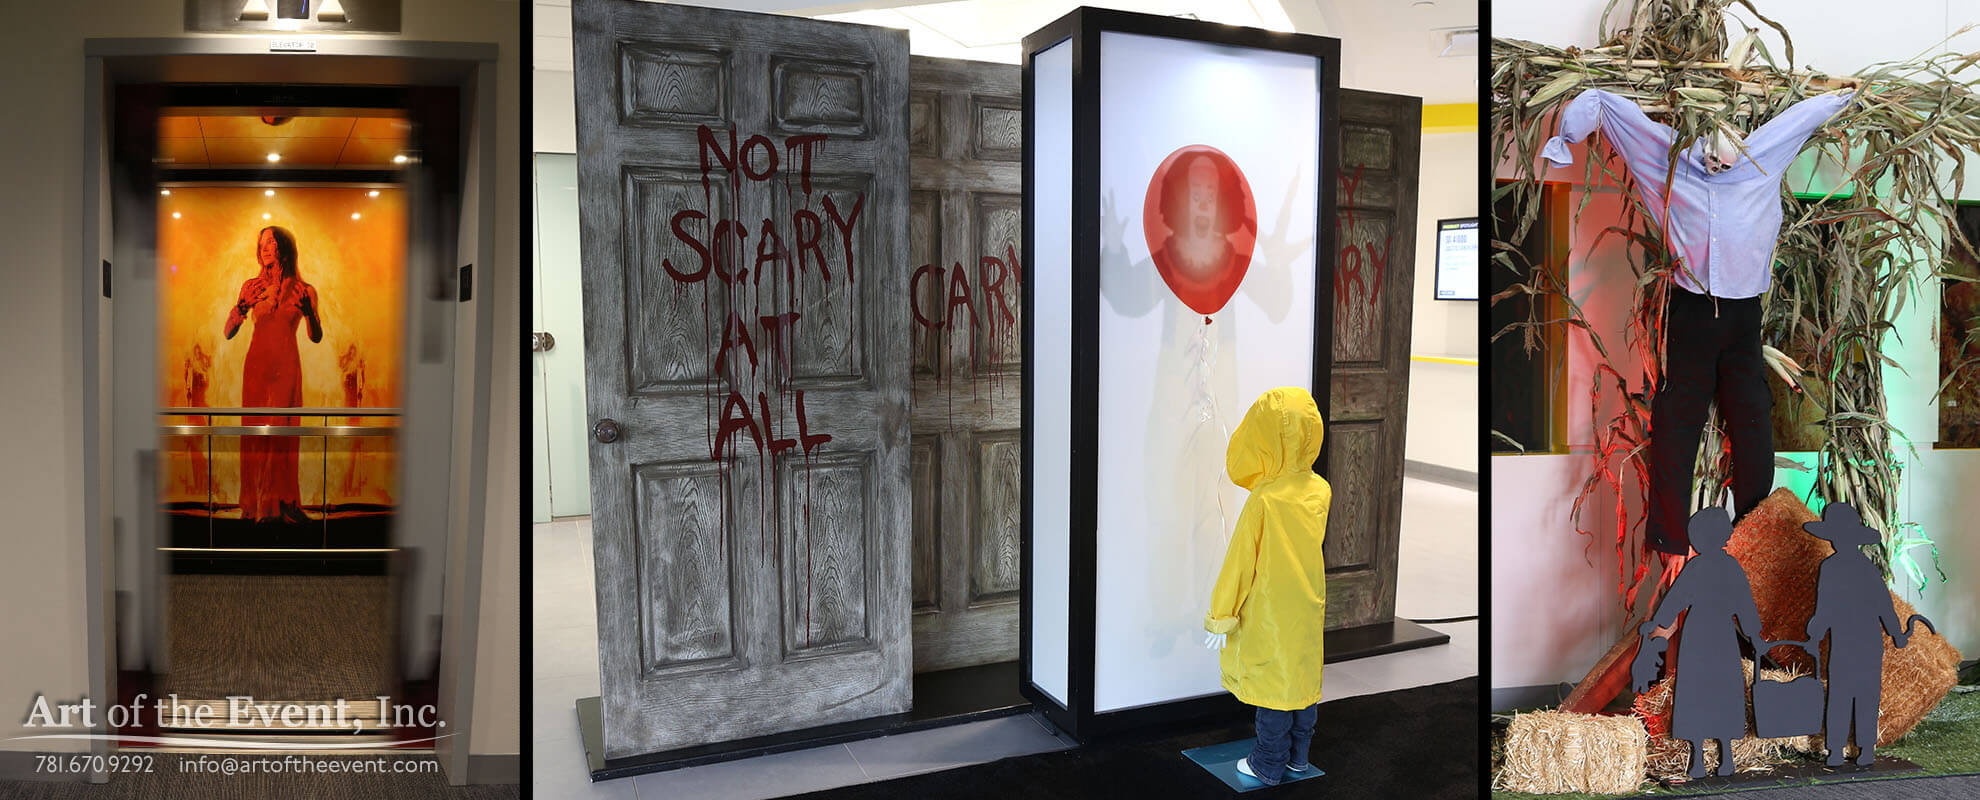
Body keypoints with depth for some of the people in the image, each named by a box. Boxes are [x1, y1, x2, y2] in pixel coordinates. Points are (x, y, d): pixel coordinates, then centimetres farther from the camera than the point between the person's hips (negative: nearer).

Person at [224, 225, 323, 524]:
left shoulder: (303, 290, 2)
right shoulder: (252, 286, 5)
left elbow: (317, 337, 5)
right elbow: (229, 332, 6)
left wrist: (309, 311, -13)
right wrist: (240, 308, -13)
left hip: (287, 367, -1)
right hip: (256, 365, 1)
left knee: (282, 433, 1)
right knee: (255, 430, 0)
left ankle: (282, 502, 8)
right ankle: (255, 503, 6)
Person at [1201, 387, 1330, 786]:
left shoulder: (1263, 501, -24)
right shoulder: (1321, 491, -7)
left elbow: (1240, 564, -18)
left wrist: (1220, 617, -9)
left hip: (1270, 616, -6)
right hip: (1310, 612, 6)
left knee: (1274, 688, 7)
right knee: (1305, 680, 18)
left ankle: (1268, 765, 21)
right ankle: (1298, 756, 33)